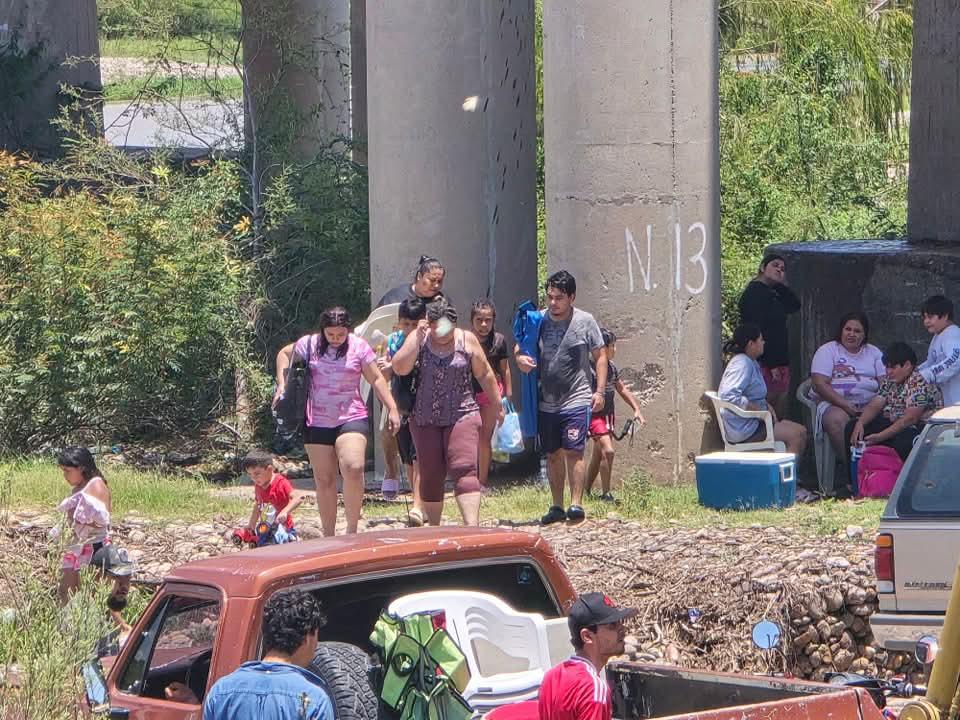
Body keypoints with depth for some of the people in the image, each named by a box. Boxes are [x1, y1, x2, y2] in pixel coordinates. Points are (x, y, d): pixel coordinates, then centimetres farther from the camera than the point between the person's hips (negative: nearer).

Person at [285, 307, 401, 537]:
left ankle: (352, 529, -15)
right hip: (317, 422, 2)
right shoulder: (308, 345, 2)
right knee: (324, 480, 4)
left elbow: (376, 379, 5)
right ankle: (328, 536, 13)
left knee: (353, 468, -25)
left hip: (351, 418, -2)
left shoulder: (359, 346, 0)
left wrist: (392, 408, 0)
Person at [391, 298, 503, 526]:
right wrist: (417, 338, -18)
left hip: (462, 416, -2)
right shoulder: (419, 339, 0)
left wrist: (498, 406, 15)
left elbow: (484, 375, 9)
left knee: (464, 470, -16)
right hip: (425, 420, 2)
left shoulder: (467, 340, 0)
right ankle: (433, 527, 18)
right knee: (430, 475, 6)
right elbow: (400, 368, -13)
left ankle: (472, 526, -26)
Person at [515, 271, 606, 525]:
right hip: (547, 402, 4)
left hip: (576, 401, -4)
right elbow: (519, 347, 13)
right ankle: (557, 506, 16)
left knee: (573, 451, -12)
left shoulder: (585, 321, -2)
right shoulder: (539, 321, 5)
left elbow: (600, 356, 3)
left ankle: (576, 504, -11)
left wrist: (600, 391, -4)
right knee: (553, 456, 9)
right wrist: (520, 357, -12)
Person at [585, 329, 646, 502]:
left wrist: (637, 409, 15)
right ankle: (605, 494, -14)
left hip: (608, 414, 8)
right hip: (595, 415, -8)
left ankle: (586, 491, 24)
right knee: (608, 450, -19)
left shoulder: (611, 366, 9)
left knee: (598, 455, 13)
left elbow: (622, 389, 21)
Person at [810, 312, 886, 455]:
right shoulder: (827, 351, 8)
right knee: (837, 421, -37)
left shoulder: (874, 352, 19)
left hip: (870, 404, 3)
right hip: (835, 404, -3)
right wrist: (846, 406, -15)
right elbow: (819, 384, -5)